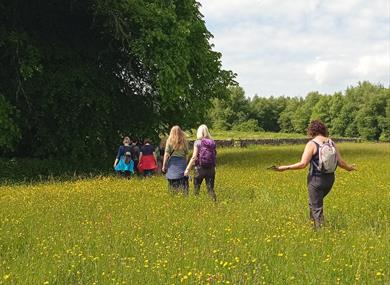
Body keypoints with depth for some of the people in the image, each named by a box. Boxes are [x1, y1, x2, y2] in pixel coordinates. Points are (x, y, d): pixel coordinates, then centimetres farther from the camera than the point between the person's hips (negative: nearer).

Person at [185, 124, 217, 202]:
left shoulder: (197, 142, -8)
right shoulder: (212, 142, 2)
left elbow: (194, 157, -12)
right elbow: (215, 155, 6)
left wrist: (188, 169, -9)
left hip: (200, 168, -3)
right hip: (211, 168, 3)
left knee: (196, 189, 12)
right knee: (210, 189, 9)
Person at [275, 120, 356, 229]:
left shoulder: (312, 144, -13)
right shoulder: (331, 143, 2)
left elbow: (303, 164, -19)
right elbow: (340, 162, 2)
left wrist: (285, 168, -12)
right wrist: (349, 168, 23)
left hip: (316, 180, -6)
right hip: (329, 179, 6)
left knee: (316, 208, 4)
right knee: (314, 202, 28)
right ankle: (318, 223, 30)